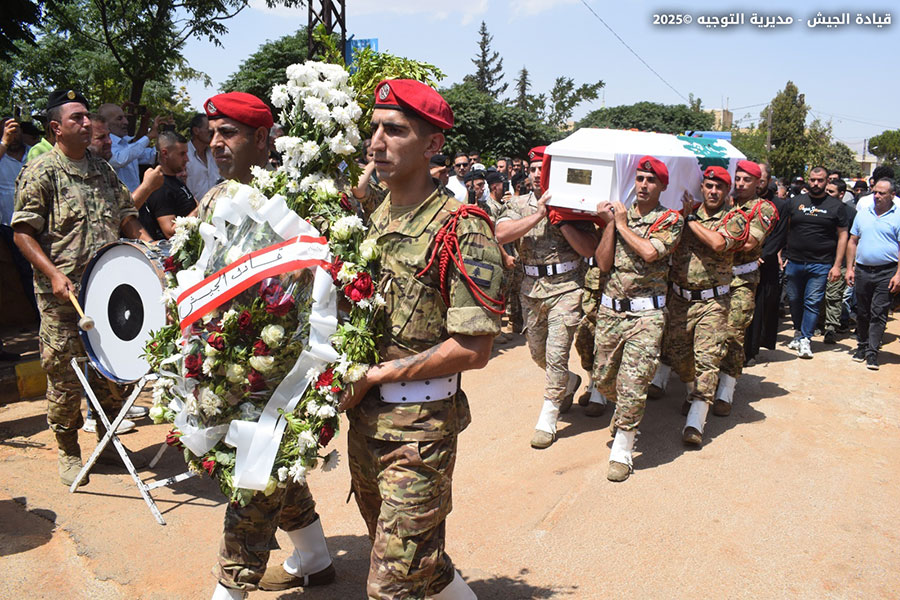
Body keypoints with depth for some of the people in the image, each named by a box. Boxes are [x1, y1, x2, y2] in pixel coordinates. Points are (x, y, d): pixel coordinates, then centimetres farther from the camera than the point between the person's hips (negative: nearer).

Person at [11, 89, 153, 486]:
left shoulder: (103, 170, 13)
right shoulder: (40, 173, -5)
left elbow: (125, 214, 19)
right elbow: (23, 232, -8)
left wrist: (147, 242, 1)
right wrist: (53, 274, -19)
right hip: (63, 296, -5)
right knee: (65, 376, 4)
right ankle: (68, 452, 22)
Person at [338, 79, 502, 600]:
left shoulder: (461, 230, -16)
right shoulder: (374, 220, 6)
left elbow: (473, 350, -19)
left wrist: (373, 375, -16)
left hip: (420, 430, -7)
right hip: (364, 420, 7)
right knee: (412, 558, 24)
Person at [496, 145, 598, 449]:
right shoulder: (519, 204, 6)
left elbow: (590, 248, -10)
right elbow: (501, 234, -14)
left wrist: (561, 220, -17)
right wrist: (538, 215, -17)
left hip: (566, 288, -4)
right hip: (531, 287, 4)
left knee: (556, 354, -7)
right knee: (537, 352, 17)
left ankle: (547, 419, 7)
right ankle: (569, 383, 47)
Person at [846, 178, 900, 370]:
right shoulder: (863, 214, 11)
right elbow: (853, 242, 14)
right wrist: (849, 268, 7)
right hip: (862, 270, 4)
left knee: (879, 313, -3)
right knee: (862, 312, 11)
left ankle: (872, 352, 0)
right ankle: (862, 346, 24)